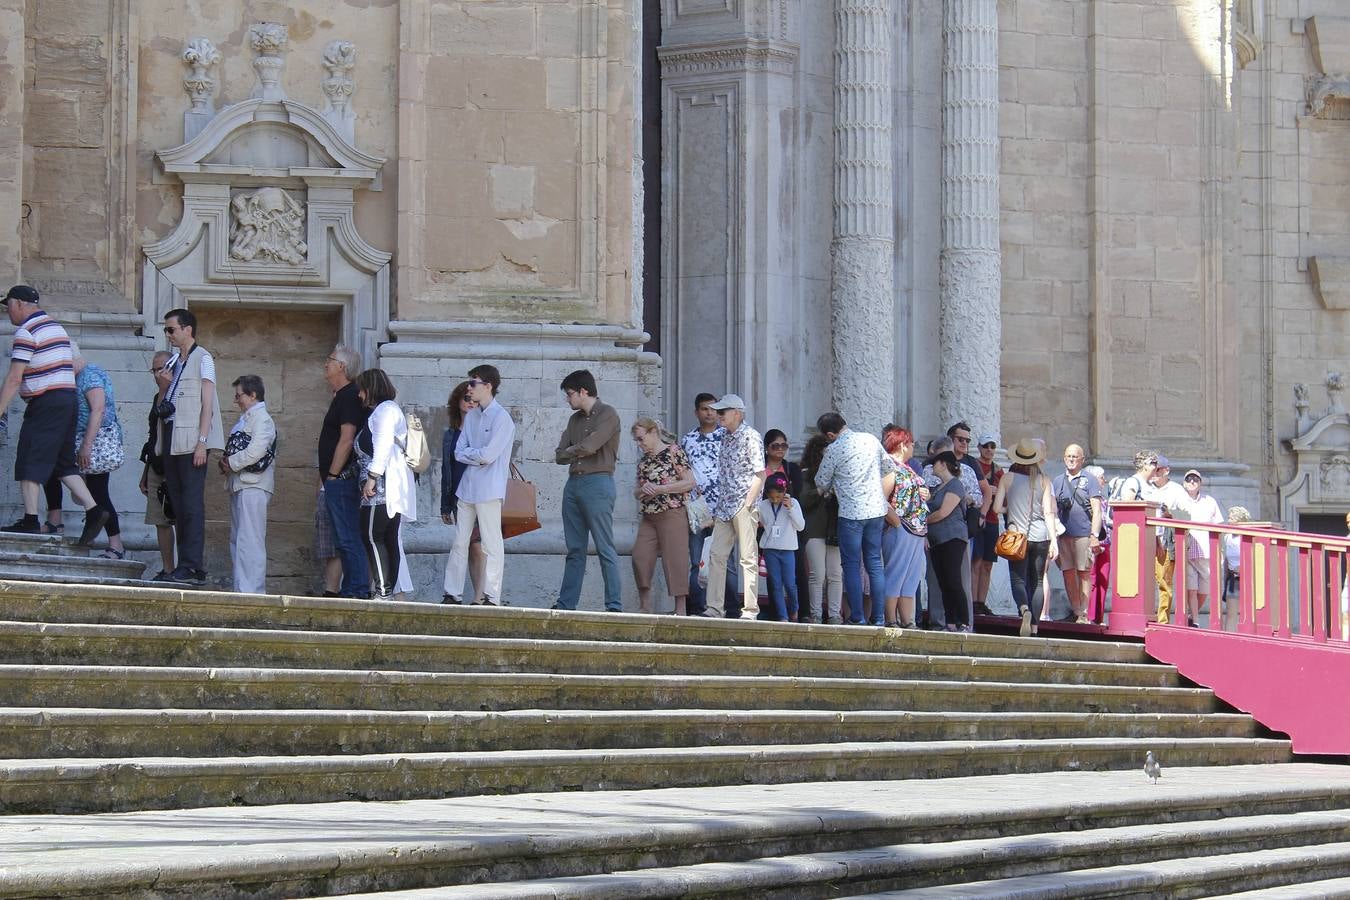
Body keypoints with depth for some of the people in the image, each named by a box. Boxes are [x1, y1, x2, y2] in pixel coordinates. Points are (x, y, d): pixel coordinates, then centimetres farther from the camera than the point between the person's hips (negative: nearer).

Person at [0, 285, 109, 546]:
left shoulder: (26, 332, -10)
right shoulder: (56, 326, 19)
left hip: (45, 403, -9)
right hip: (68, 398, 9)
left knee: (30, 462, -5)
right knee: (63, 463, 12)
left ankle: (30, 520, -8)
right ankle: (93, 510, 2)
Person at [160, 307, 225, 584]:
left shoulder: (202, 358, -2)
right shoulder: (173, 361, 20)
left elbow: (207, 403, -9)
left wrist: (202, 442, -15)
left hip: (191, 442, -8)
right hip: (172, 441, 8)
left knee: (192, 504, -10)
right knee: (178, 505, 6)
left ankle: (193, 567, -13)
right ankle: (183, 566, 8)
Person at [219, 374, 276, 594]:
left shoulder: (261, 418, -9)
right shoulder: (246, 418, 22)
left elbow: (256, 450, -21)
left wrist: (231, 463, -10)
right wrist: (226, 462, 8)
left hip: (253, 487, -11)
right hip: (240, 485, 11)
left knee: (249, 541, -14)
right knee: (237, 540, 13)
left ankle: (251, 591, -17)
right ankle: (241, 587, 17)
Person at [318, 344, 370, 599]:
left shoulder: (349, 397, -13)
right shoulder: (343, 396, 19)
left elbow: (346, 440, -20)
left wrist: (332, 475, -17)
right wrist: (327, 477, 19)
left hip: (341, 479, -11)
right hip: (337, 481, 11)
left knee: (348, 539, -10)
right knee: (344, 540, 12)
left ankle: (357, 591, -11)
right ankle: (351, 590, 15)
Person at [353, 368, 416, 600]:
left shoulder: (385, 410, -6)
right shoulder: (389, 410, 27)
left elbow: (383, 445, -17)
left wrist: (371, 477, -21)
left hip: (381, 487, -10)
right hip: (393, 490, 10)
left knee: (372, 537, -12)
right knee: (390, 539, 5)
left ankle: (383, 592, -17)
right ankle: (388, 593, 2)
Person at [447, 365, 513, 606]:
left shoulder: (501, 417, -10)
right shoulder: (471, 416, 13)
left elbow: (488, 455, -16)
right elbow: (459, 452, 8)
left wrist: (468, 453, 0)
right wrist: (477, 457, -8)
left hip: (488, 490, -7)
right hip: (467, 487, 8)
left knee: (491, 545, -3)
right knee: (460, 543, 9)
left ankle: (491, 597, -1)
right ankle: (452, 593, 13)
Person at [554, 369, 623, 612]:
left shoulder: (607, 414, -4)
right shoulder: (575, 419, 19)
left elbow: (588, 447, -16)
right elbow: (560, 455, 12)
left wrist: (569, 452, 2)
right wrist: (579, 453, -4)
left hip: (597, 484, -7)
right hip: (573, 483, 7)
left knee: (605, 548, -8)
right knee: (575, 550, 8)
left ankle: (615, 605, -8)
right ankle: (566, 604, 8)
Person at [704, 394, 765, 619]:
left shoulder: (751, 437, -8)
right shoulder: (727, 439, 15)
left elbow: (760, 474, -12)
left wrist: (748, 505, -16)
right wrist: (717, 509, 14)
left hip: (743, 506, -8)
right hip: (725, 506, 8)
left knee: (748, 558, -3)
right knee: (716, 556, 3)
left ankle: (750, 610, -1)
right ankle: (714, 608, 5)